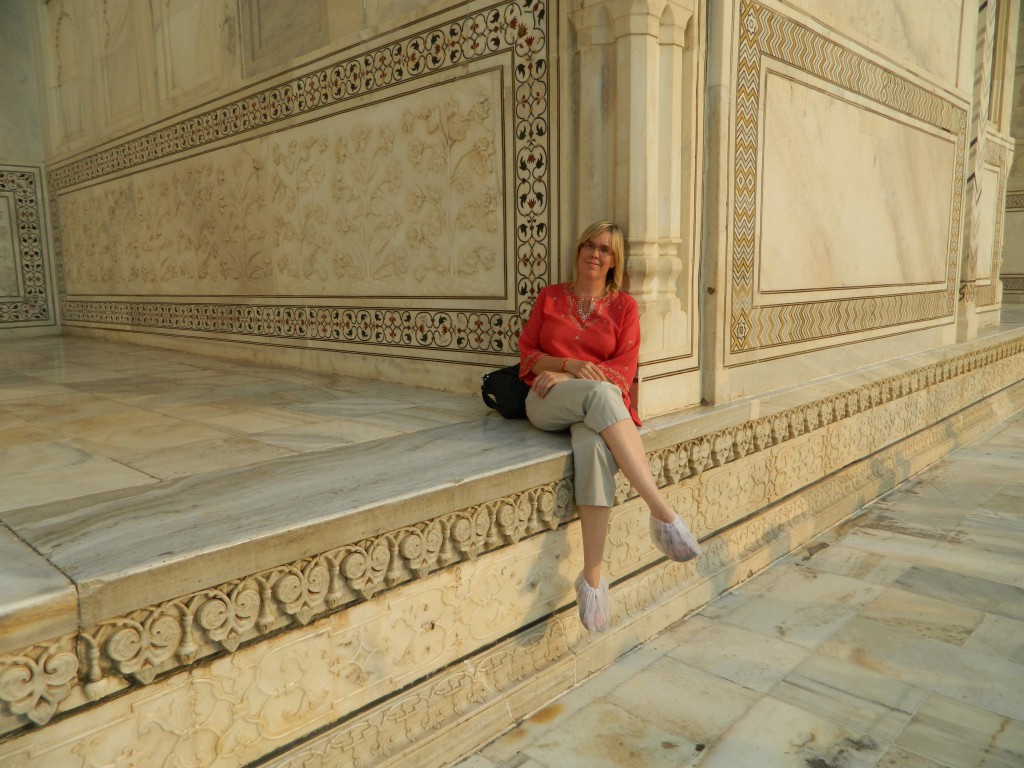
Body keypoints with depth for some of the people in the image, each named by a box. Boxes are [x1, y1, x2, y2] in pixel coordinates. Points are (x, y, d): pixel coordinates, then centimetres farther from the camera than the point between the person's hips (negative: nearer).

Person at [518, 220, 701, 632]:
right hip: (547, 403, 0)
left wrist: (562, 375, -9)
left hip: (602, 407, 0)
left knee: (594, 446, -38)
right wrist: (570, 366, -9)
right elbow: (527, 353, 11)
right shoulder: (550, 296, 19)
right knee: (599, 393, -37)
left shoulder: (624, 305, 15)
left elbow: (624, 369, 3)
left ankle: (592, 575, -34)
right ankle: (663, 511, -41)